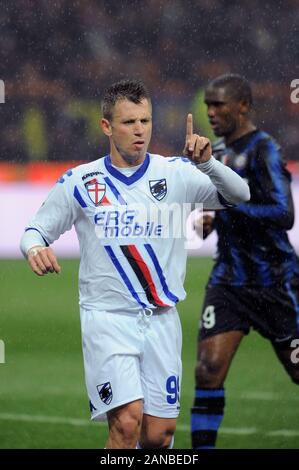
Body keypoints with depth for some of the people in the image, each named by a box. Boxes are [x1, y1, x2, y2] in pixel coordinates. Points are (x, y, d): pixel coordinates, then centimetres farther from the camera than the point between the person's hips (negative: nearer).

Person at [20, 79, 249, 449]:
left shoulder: (176, 173, 2)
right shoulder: (79, 181, 0)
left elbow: (239, 194, -8)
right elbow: (37, 228, 7)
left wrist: (206, 162, -26)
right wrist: (35, 248, -17)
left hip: (161, 318, 2)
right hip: (107, 318, -2)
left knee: (159, 433, 1)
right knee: (127, 421, -20)